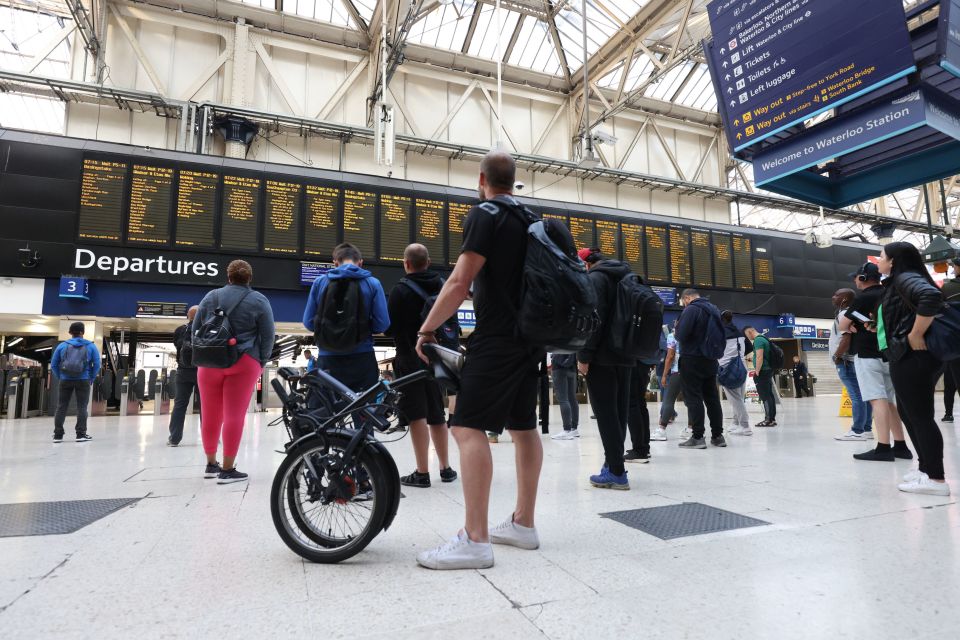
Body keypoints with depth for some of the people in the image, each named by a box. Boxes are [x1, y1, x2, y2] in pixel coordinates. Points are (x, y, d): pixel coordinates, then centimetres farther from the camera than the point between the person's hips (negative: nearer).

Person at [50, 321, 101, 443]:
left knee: (61, 407, 8)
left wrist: (60, 377, 13)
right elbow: (97, 364, -3)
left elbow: (53, 365, 6)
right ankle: (81, 434, 1)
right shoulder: (91, 346, 1)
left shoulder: (62, 345, 6)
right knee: (82, 407, 1)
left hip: (65, 380, 2)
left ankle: (58, 435, 10)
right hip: (83, 380, -2)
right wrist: (91, 379, 6)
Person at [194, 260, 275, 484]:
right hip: (243, 363, -4)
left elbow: (196, 330, 14)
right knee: (234, 416, -3)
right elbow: (268, 336, -1)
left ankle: (211, 464, 25)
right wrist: (261, 362, 9)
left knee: (210, 416, 12)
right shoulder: (259, 301, 0)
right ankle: (227, 470, -1)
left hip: (209, 362, 4)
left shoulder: (210, 297, 10)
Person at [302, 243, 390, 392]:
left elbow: (309, 322, 5)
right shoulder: (372, 283, -2)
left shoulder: (319, 282, 3)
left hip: (328, 359, 2)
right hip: (362, 358, -1)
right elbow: (382, 324, -6)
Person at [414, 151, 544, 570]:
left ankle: (475, 541, -11)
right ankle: (523, 523, 22)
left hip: (497, 338, -9)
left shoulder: (485, 214, -9)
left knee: (469, 428, -10)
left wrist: (426, 329, -9)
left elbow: (459, 283, -17)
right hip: (532, 335, 9)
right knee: (524, 426, 12)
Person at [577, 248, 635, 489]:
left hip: (602, 357, -9)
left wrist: (583, 356, -16)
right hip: (625, 356, 9)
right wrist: (628, 349, 20)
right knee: (618, 411, 11)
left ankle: (616, 471, -5)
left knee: (605, 413, -6)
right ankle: (614, 464, 17)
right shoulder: (624, 277, 21)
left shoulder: (596, 278, -7)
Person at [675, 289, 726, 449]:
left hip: (693, 359, -8)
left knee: (693, 398, -4)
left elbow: (681, 335, -17)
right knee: (712, 398, 12)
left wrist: (677, 326, 2)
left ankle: (697, 437, -4)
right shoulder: (713, 309, 15)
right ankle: (717, 435, 17)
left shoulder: (691, 309, -11)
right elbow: (721, 335, 21)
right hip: (711, 360, 8)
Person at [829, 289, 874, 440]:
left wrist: (837, 356, -14)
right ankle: (867, 429, 14)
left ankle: (858, 431, -8)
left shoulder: (843, 314, -11)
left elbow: (846, 338, -22)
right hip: (855, 360, 10)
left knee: (856, 396, -9)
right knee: (862, 396, 9)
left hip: (846, 361, -10)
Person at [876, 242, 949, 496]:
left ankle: (936, 479, -1)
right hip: (906, 357, 11)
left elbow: (932, 296, -29)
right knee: (909, 413, 17)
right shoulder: (897, 283, 20)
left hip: (913, 357, -11)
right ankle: (926, 468, 24)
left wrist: (915, 335, -24)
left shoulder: (905, 277, -10)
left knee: (920, 416, -6)